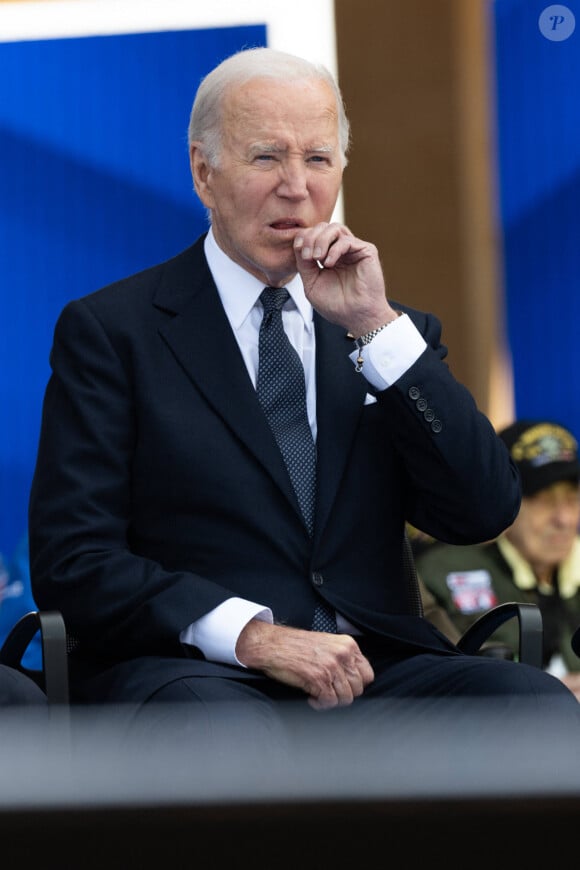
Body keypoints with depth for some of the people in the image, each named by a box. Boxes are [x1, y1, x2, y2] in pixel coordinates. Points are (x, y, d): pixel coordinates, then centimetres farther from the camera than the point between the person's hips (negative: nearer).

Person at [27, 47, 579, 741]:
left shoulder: (396, 333, 20)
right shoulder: (111, 330, 7)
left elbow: (485, 513, 5)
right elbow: (72, 562, -3)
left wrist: (375, 325, -2)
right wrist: (252, 635, -18)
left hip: (372, 666, 4)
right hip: (192, 669, -4)